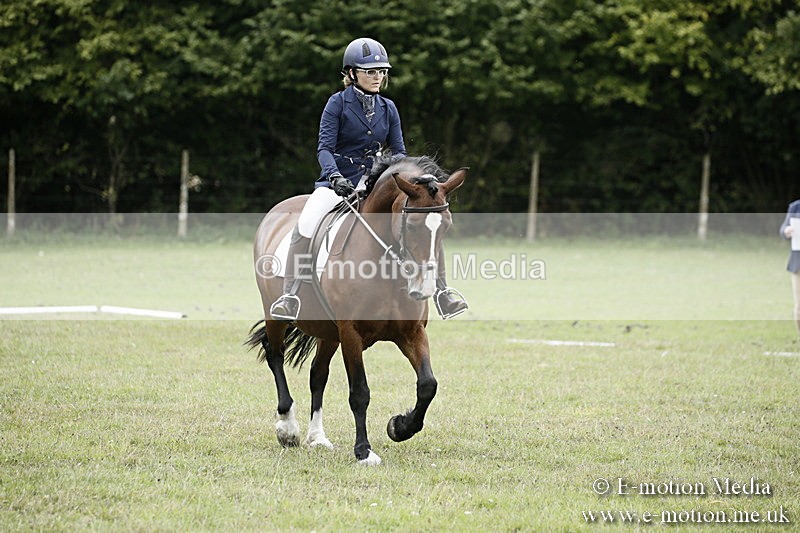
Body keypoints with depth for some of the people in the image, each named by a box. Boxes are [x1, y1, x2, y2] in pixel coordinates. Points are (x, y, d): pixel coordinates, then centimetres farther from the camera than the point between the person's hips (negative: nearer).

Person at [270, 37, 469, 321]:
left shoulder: (388, 108, 8)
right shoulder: (338, 103, -5)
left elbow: (398, 150, 8)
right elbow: (324, 148, -11)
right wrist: (335, 176, -29)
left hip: (375, 182, 4)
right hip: (338, 181, -3)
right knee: (306, 225, -30)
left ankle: (441, 291, -7)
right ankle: (290, 296, -27)